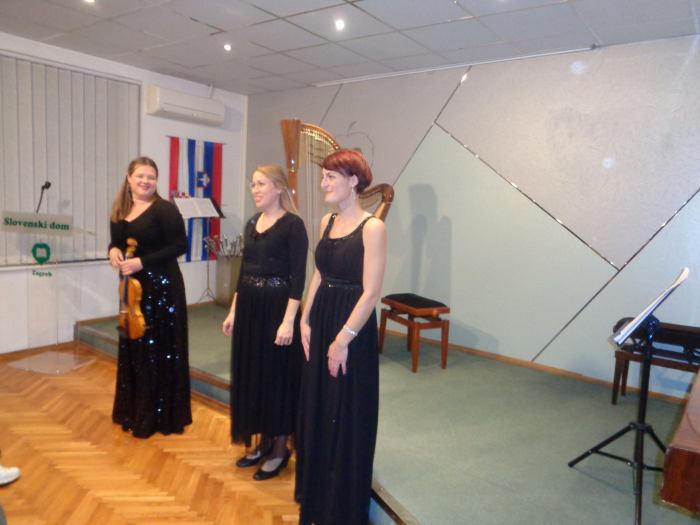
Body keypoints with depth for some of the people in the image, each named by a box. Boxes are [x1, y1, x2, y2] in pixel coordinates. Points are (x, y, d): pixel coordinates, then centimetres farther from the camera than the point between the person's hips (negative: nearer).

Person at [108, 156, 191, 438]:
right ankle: (133, 411, 30)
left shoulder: (165, 209, -11)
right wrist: (113, 250, -5)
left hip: (161, 286, -7)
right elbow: (116, 241, 19)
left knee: (159, 350, 0)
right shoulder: (120, 211, 9)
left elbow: (180, 246, -15)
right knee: (131, 348, 14)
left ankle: (160, 415, 14)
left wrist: (143, 261, -21)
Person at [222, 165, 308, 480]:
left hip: (277, 308, -8)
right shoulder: (252, 224, 11)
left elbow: (298, 277, -16)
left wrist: (288, 321, -21)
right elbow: (244, 271, 15)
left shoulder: (292, 224, -11)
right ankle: (263, 442, 31)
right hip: (249, 308, 8)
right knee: (251, 375, 14)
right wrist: (233, 312, 14)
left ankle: (280, 448, 20)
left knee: (278, 377, 3)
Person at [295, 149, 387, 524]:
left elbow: (371, 293, -19)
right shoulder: (326, 222, 7)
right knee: (317, 410, 19)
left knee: (347, 416, 7)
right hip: (320, 322, 7)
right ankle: (317, 493, 41)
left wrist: (343, 339, -18)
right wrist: (305, 320, 5)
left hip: (352, 329, -7)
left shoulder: (372, 227, -16)